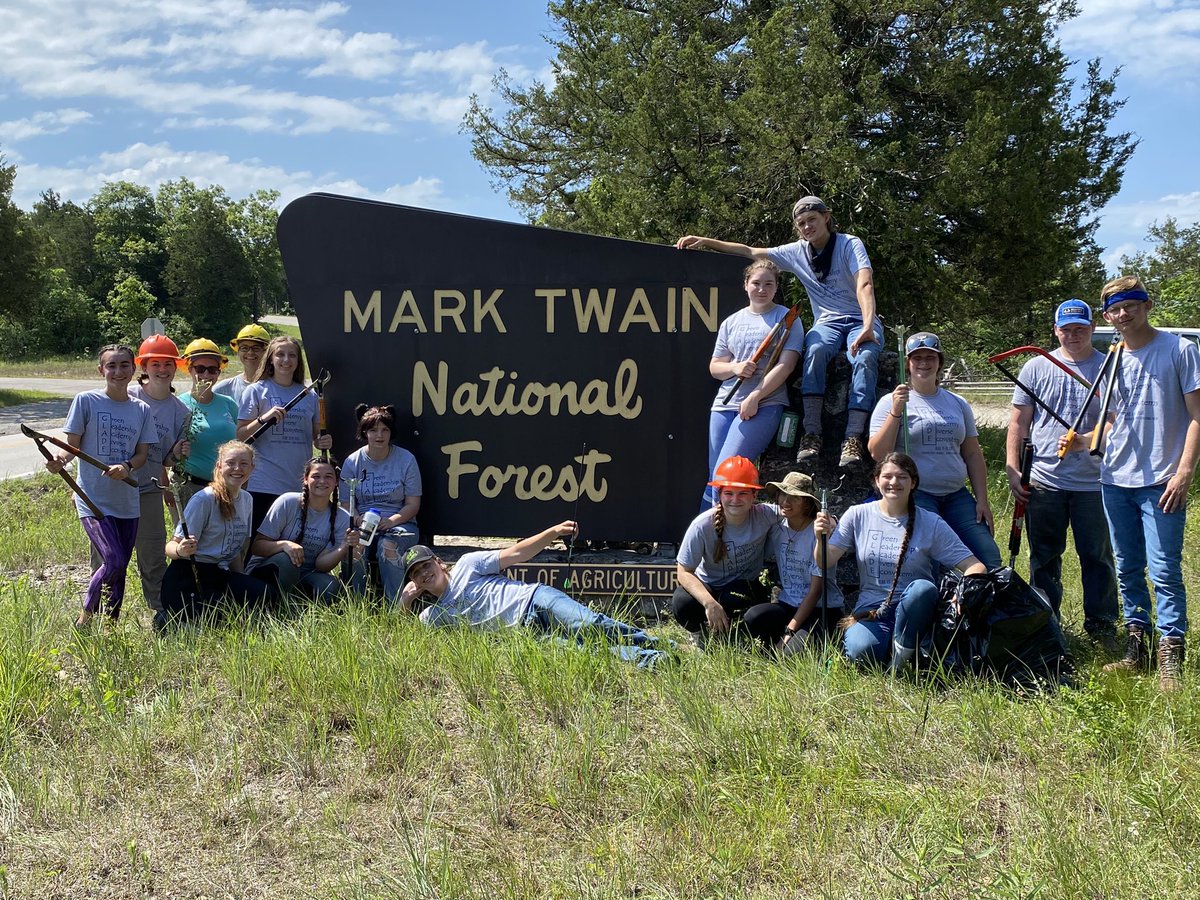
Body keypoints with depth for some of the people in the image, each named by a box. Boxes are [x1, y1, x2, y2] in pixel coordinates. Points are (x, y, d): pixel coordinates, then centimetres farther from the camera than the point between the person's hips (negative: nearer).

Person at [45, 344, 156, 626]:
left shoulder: (142, 410, 6)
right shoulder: (86, 401, -4)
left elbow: (142, 453, 7)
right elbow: (73, 444, -1)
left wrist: (126, 467, -15)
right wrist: (61, 459, -23)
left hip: (127, 502, 4)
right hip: (93, 500, -4)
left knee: (119, 567, 9)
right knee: (114, 562, -16)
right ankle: (85, 617, 6)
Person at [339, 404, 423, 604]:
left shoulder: (406, 460, 2)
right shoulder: (352, 462, 6)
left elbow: (413, 505, 0)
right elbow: (347, 504, 5)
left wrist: (391, 521, -18)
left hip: (399, 523, -1)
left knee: (388, 545, -36)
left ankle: (394, 607, -27)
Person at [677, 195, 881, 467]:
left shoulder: (850, 245, -6)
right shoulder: (797, 252, 8)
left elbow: (864, 285, -21)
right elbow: (750, 252, 13)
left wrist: (867, 327, -37)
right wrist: (705, 241, 4)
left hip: (860, 320, -2)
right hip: (827, 322, 3)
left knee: (865, 358, -36)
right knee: (814, 350, -34)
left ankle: (854, 438, -44)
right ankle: (811, 434, -39)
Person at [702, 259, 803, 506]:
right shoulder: (731, 322, 17)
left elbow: (786, 365, -7)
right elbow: (714, 367, 18)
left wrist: (754, 398, -14)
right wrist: (735, 368, -5)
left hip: (764, 405, -5)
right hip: (725, 403, 5)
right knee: (715, 476, 2)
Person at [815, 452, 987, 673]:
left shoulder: (931, 523, 0)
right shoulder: (858, 515, 4)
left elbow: (975, 567, -5)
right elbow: (825, 562, -2)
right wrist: (822, 538, -25)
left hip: (913, 613, 1)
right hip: (871, 610, -1)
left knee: (923, 588, -35)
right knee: (861, 650, -34)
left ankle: (900, 658, -14)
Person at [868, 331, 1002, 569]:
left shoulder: (958, 404, 16)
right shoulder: (891, 402, 2)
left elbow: (973, 455, 17)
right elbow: (878, 454, -8)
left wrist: (982, 500, 9)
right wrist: (896, 412, -17)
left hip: (956, 496, 5)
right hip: (915, 495, -5)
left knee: (989, 558, -7)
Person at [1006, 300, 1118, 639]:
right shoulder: (1036, 368, 7)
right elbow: (1018, 423, 9)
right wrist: (1012, 470, 0)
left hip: (1094, 482, -1)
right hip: (1043, 481, 1)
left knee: (1097, 556, 4)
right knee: (1044, 558, 10)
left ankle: (1101, 625, 16)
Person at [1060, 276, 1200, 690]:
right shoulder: (1113, 362, 13)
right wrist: (1084, 441, 3)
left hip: (1161, 483, -6)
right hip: (1116, 480, 6)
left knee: (1164, 571, -8)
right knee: (1128, 570, 11)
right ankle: (1136, 650, 20)